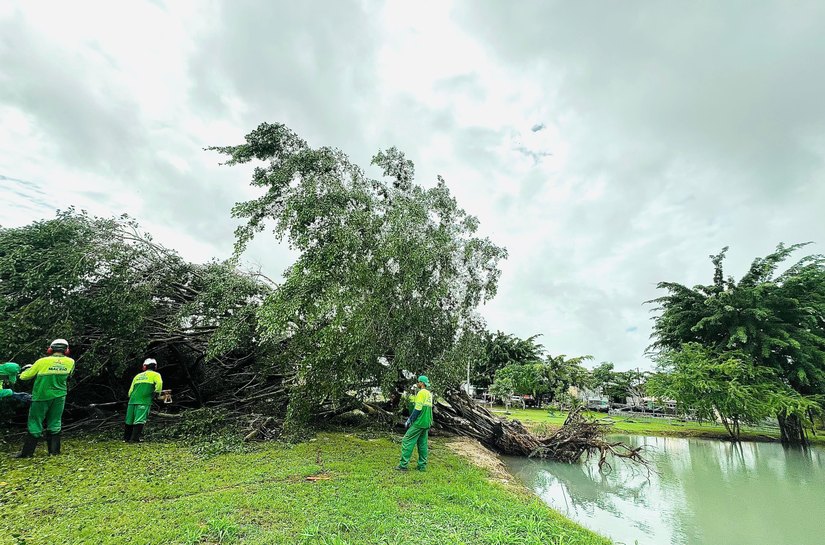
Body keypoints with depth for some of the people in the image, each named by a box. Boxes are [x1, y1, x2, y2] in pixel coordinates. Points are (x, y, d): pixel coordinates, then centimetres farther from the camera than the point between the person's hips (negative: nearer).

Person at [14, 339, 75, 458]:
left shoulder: (42, 362, -10)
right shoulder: (70, 362, -3)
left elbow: (23, 376, 1)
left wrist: (27, 369, 20)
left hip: (41, 396, -2)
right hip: (59, 396, 2)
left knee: (35, 423, 8)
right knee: (55, 423, 11)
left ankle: (27, 452, 11)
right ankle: (54, 450, 13)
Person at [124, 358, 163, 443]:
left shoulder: (138, 376, 21)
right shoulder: (155, 375, 7)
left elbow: (131, 390, 19)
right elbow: (159, 383, -13)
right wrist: (156, 393, 0)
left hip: (133, 400, 5)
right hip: (144, 401, -5)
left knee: (129, 420, 15)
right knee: (140, 420, -7)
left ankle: (126, 438, 23)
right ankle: (135, 439, -15)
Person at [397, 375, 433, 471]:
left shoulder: (421, 393, -13)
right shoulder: (429, 394, 15)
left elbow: (418, 409, -18)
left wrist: (409, 420, -9)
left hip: (419, 423, -9)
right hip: (426, 423, 9)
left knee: (407, 441, -3)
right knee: (422, 444, 13)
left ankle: (403, 465, -2)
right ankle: (422, 466, 15)